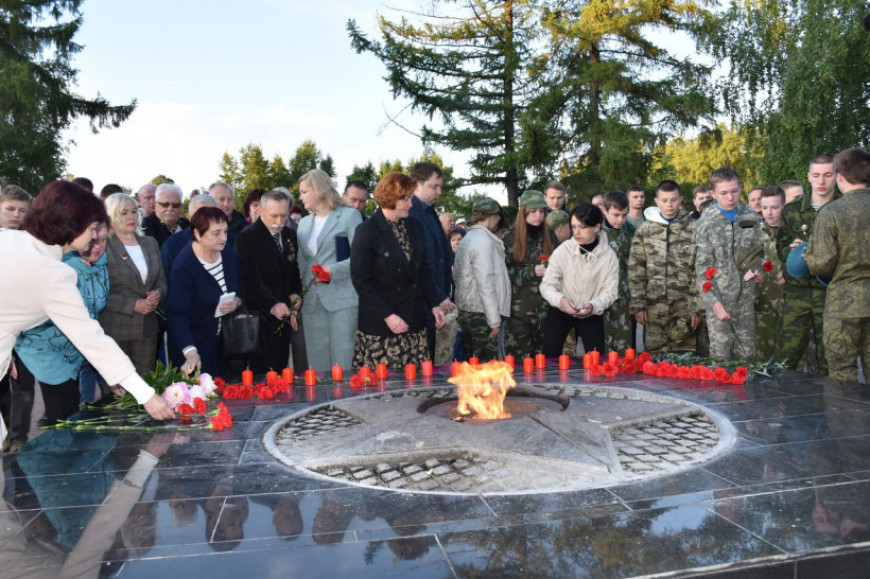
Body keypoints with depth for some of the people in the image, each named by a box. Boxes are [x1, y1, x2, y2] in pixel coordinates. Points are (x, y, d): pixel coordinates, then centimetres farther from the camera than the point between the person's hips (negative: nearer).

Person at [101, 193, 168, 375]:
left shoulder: (150, 243, 11)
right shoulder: (104, 247, -7)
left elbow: (161, 280, 16)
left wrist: (158, 293, -6)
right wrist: (133, 305, -17)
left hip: (148, 328, 5)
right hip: (115, 330, -5)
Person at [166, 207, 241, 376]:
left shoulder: (228, 254, -2)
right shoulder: (183, 266, -22)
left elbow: (242, 288, 13)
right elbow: (178, 314, -26)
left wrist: (237, 301, -10)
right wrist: (190, 352, -39)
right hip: (196, 345, -5)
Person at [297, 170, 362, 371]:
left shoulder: (349, 215, 0)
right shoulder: (304, 223, 17)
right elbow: (302, 262, 20)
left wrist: (333, 270, -18)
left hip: (342, 298, -5)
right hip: (311, 302, 5)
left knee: (344, 364, -4)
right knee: (318, 364, 7)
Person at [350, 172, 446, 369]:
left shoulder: (415, 227, 9)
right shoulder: (367, 232, -9)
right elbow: (360, 280, -10)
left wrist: (434, 304, 6)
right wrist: (387, 316, -14)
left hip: (414, 319, 5)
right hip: (379, 324, -5)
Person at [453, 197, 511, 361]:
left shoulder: (466, 239, 16)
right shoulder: (483, 240, -13)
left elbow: (457, 277, 20)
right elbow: (485, 283, -19)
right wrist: (494, 320, -17)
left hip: (466, 310, 10)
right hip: (481, 313, -10)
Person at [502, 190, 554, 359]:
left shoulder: (550, 236, 12)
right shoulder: (510, 238, 0)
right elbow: (504, 272, -4)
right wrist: (531, 272, -14)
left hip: (546, 305, 3)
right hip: (519, 308, -3)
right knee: (518, 357, -2)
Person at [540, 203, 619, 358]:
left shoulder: (609, 255, -12)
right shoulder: (563, 250, -15)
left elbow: (610, 292, -11)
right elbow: (547, 284, -12)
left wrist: (593, 306, -31)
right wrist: (560, 299, -32)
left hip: (592, 314, 1)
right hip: (560, 311, -1)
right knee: (550, 358, -4)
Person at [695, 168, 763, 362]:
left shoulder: (750, 217, 4)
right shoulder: (706, 223, -6)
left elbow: (759, 250, 17)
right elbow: (701, 267, -6)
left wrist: (755, 269, -4)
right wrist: (713, 301, -14)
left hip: (746, 297, 3)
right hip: (719, 297, -3)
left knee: (748, 353, 11)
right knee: (720, 355, -2)